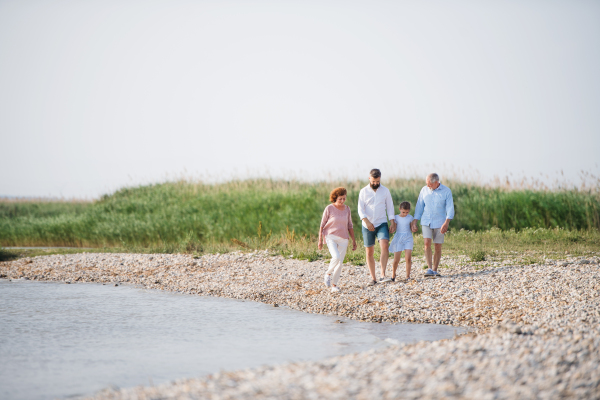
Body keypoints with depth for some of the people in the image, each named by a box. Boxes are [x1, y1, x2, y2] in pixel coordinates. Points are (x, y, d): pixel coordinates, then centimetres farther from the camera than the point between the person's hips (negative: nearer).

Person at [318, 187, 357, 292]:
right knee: (336, 257, -26)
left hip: (343, 240, 4)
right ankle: (328, 273, -1)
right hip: (331, 237, -4)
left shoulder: (347, 209, 6)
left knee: (340, 263, 2)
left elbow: (350, 226, 13)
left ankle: (334, 285, 15)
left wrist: (354, 240, 10)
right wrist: (320, 240, -6)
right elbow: (322, 225, -2)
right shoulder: (329, 208, -6)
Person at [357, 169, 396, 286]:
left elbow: (390, 207, 9)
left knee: (384, 245, -24)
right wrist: (367, 221, -19)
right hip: (367, 226, 1)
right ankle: (373, 278, 10)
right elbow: (361, 209, -4)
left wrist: (392, 222, -1)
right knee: (369, 252, 2)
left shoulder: (385, 190, 5)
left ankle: (383, 274, -26)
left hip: (382, 223, -1)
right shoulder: (363, 191, 3)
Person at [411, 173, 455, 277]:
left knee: (438, 247, 2)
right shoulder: (424, 190, 3)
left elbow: (450, 209, -9)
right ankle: (429, 269, -15)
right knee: (427, 243, -14)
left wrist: (446, 223, -21)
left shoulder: (446, 191, -5)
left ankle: (435, 270, 13)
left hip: (439, 223, -1)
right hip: (426, 222, 1)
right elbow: (419, 206, 9)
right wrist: (414, 222, 4)